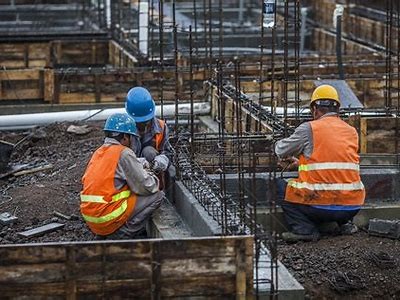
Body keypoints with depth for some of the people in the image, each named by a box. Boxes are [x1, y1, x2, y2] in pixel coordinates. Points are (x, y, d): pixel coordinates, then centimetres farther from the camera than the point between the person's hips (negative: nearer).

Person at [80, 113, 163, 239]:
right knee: (157, 196, 0)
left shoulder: (98, 152, 14)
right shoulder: (124, 153, -10)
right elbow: (145, 187, -11)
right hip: (107, 218, -8)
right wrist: (154, 179, 11)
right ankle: (120, 235, -4)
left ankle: (103, 235, 14)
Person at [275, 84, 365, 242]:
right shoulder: (352, 131, 13)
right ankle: (345, 223, 14)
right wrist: (301, 162, 37)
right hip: (352, 207, 5)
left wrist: (279, 144, 34)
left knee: (284, 187, 18)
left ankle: (305, 229, -2)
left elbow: (281, 151, 8)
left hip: (321, 205, -5)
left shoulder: (309, 129, -3)